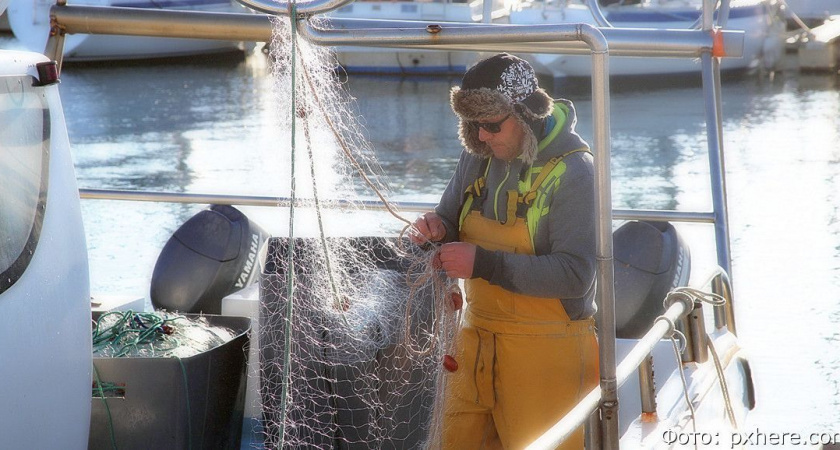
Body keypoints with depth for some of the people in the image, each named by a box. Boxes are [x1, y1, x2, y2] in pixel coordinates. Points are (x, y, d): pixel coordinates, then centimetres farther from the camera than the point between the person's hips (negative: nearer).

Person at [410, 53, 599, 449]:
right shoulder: (479, 156, 4)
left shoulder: (572, 171, -15)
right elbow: (452, 220, 17)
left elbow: (574, 275, -22)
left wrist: (484, 264, -27)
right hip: (477, 338, 6)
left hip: (545, 348, -6)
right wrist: (436, 230, -8)